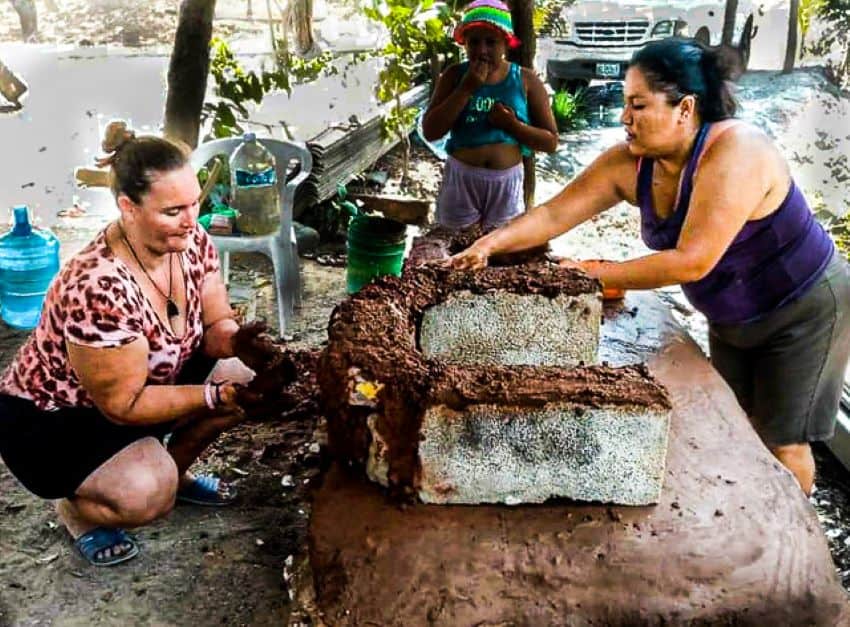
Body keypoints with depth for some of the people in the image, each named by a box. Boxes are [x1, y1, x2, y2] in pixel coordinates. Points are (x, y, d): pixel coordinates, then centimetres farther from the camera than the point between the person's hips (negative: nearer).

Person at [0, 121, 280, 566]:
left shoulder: (192, 243, -14)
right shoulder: (99, 289, -36)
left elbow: (215, 325, -6)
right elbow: (123, 404, -28)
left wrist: (237, 342, -28)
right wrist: (217, 396, -30)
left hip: (147, 381, 8)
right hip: (49, 421, -8)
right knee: (148, 495, -32)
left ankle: (173, 471, 15)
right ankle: (76, 506, 4)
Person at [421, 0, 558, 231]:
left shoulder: (525, 80, -2)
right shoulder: (454, 75, -1)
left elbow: (551, 141, -1)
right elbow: (430, 132, -10)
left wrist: (512, 125, -17)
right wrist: (466, 89, -16)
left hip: (506, 182, 0)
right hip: (461, 178, 0)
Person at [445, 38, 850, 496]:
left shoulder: (734, 152, -34)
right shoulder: (629, 163, -14)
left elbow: (692, 261, -37)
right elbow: (554, 215, -15)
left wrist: (596, 273, -30)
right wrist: (492, 243, -31)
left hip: (805, 312, -6)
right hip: (731, 319, 6)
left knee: (781, 442, 4)